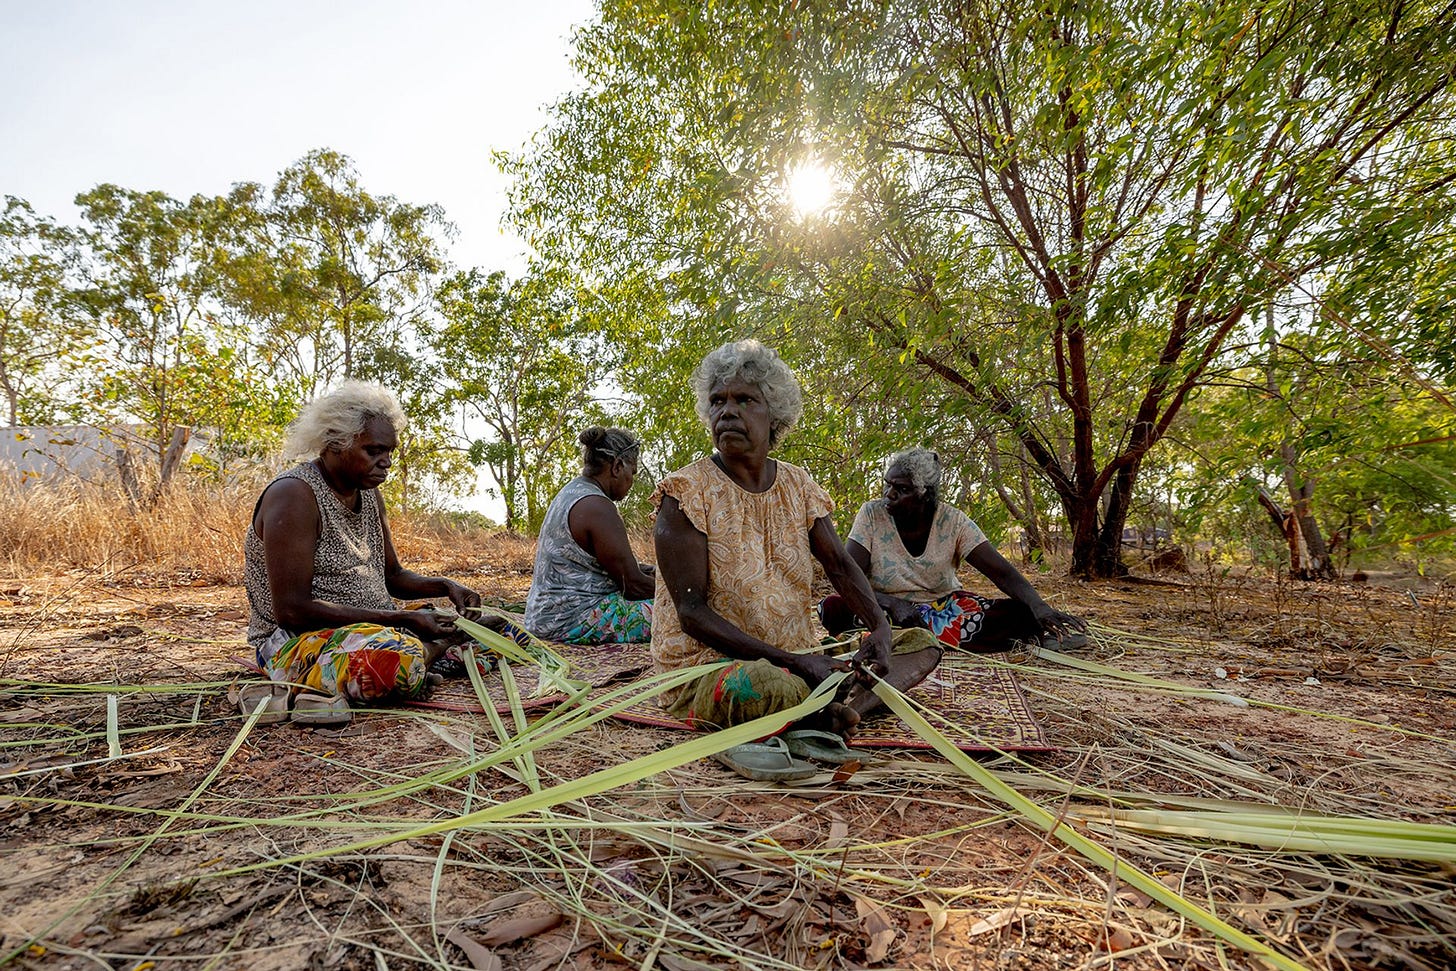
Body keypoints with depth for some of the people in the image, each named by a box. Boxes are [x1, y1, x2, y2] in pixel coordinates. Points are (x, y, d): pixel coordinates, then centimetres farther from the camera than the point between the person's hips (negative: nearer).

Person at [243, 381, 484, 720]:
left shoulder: (368, 494, 10)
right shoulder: (293, 495, -15)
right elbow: (292, 611, -22)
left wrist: (445, 586, -1)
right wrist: (400, 619, -24)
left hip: (374, 627, 9)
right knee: (399, 660, -40)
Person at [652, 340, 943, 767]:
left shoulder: (797, 485, 6)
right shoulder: (686, 493, -12)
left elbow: (840, 566, 4)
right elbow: (692, 612, -17)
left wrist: (880, 629, -17)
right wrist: (792, 661, -24)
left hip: (801, 663, 7)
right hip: (705, 668, -6)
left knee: (923, 644, -2)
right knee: (765, 684, -41)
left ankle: (834, 710, -26)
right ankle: (842, 705, -10)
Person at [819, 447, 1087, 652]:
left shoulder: (952, 521, -10)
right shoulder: (872, 515, -13)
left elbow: (1001, 572, -15)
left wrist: (1039, 606, -34)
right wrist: (892, 604, -36)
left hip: (945, 605, 1)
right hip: (886, 609, -1)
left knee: (1020, 613, -21)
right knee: (832, 608, -34)